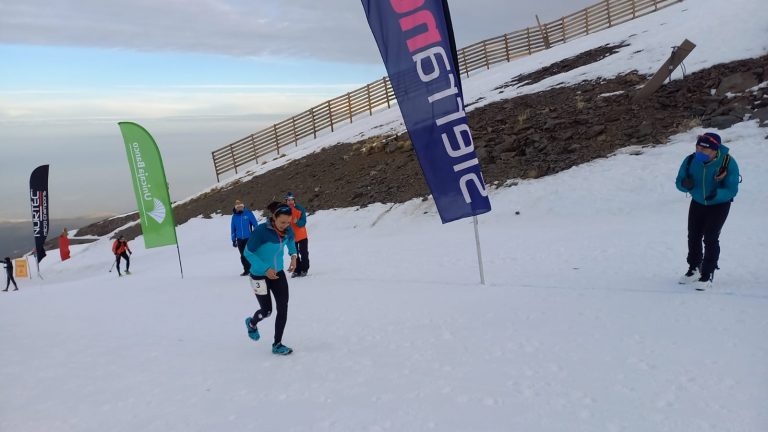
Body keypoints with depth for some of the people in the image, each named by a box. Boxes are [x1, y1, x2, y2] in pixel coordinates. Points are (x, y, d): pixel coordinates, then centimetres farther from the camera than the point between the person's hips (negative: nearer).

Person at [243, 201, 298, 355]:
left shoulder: (287, 230, -10)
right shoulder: (261, 231, -27)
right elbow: (248, 252, -18)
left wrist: (293, 255, -1)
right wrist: (265, 269, -25)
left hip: (278, 273, 5)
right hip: (260, 275, -5)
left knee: (283, 308, -2)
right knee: (266, 310, 5)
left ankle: (277, 344, 12)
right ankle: (252, 323, 42)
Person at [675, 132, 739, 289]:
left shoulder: (728, 162, -27)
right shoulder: (690, 160, -19)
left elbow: (732, 190, -27)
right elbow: (679, 182, -11)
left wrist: (716, 194, -48)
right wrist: (685, 184, -35)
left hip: (719, 205, -4)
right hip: (697, 203, 4)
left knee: (710, 238, -10)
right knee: (693, 236, 11)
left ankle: (707, 275, 3)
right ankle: (694, 270, 30)